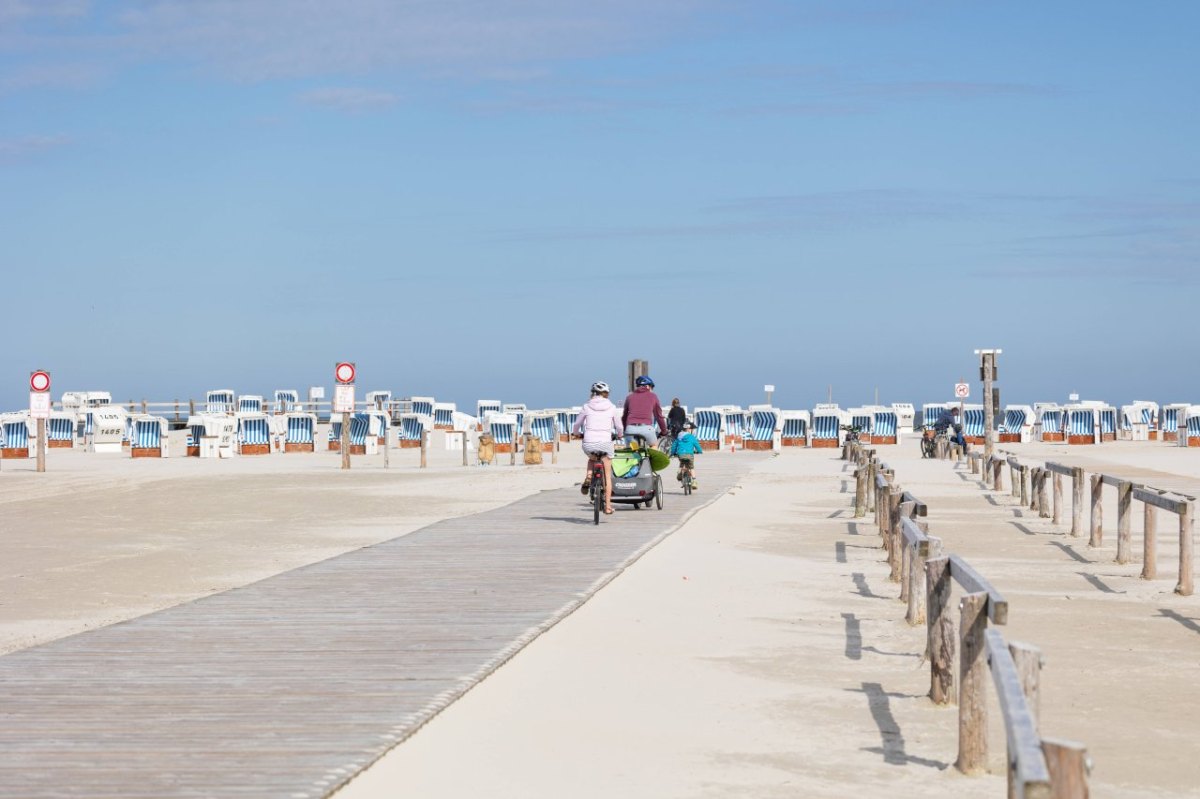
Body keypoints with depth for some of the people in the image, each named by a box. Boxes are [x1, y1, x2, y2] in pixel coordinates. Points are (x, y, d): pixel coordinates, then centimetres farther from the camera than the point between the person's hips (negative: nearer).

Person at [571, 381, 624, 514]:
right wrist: (619, 436, 31)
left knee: (591, 458, 36)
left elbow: (577, 425, 12)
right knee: (607, 475, 12)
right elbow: (619, 427, 9)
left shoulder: (587, 406, 3)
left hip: (589, 443, 1)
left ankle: (588, 478, 9)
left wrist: (576, 433, 34)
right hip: (605, 443, -1)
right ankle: (608, 505, 9)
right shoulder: (611, 407, 3)